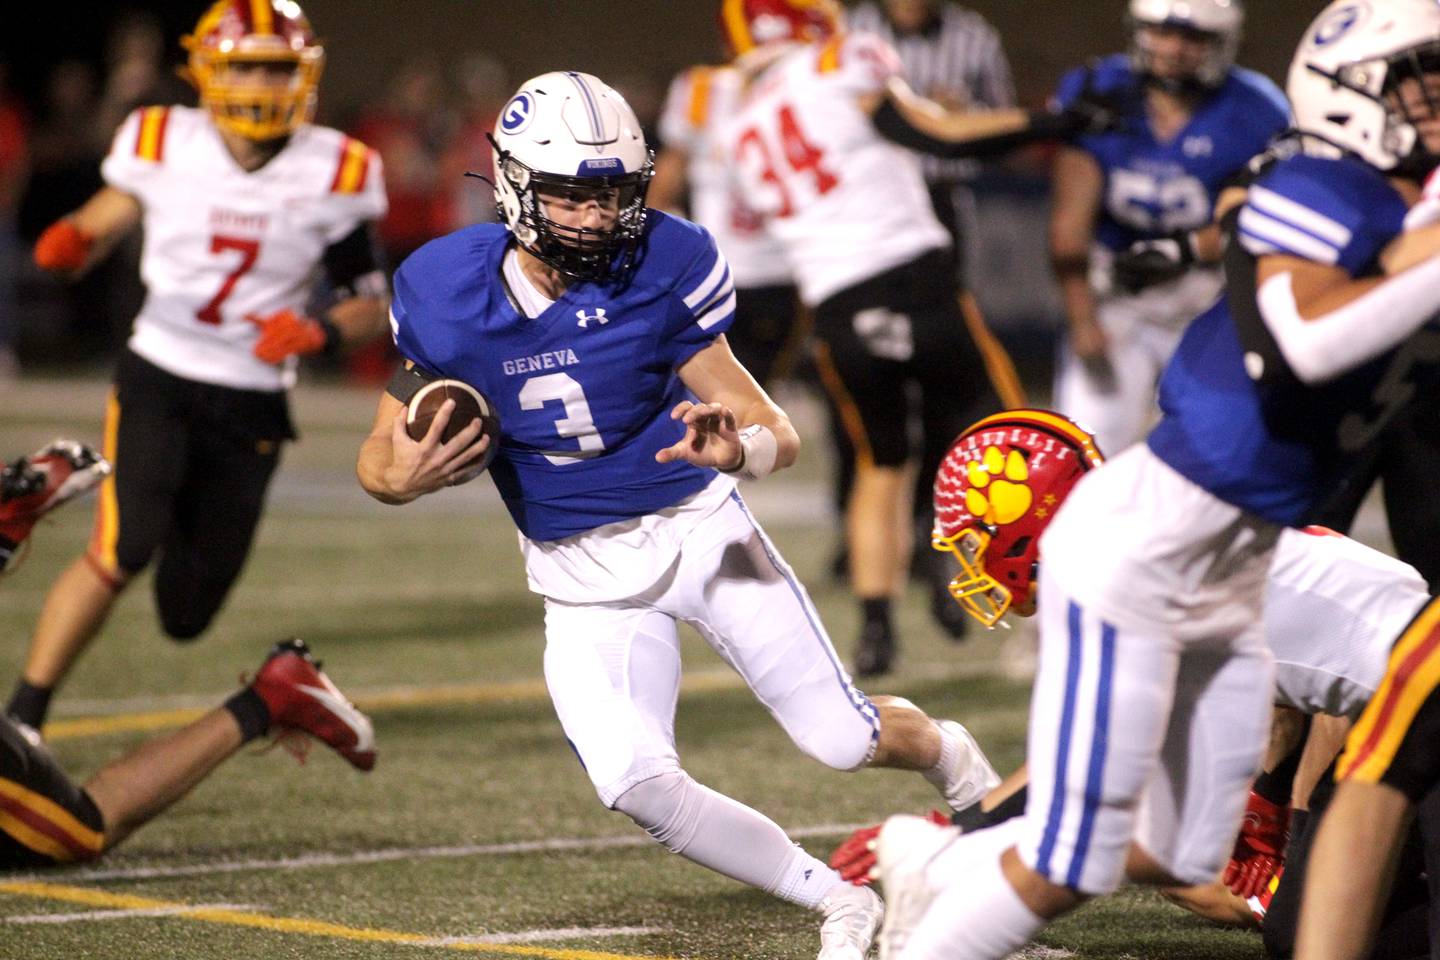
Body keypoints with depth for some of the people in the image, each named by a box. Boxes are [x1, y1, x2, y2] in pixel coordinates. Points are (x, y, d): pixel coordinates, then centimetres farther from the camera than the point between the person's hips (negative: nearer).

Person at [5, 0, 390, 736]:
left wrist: (320, 331, -17)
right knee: (122, 549, -25)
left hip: (251, 405, 2)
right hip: (158, 379, -2)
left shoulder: (332, 177, -4)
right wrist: (70, 244, -17)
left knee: (187, 614, 7)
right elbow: (103, 221, 7)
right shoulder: (165, 146, -5)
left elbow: (371, 303, 4)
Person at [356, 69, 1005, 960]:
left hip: (699, 527, -1)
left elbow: (779, 434, -17)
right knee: (634, 783, -17)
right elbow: (380, 453, -2)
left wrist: (741, 450, -41)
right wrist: (400, 477, -27)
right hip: (581, 577, 1)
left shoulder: (666, 266, -18)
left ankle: (949, 756, 36)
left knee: (845, 740, -2)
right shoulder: (443, 294, -13)